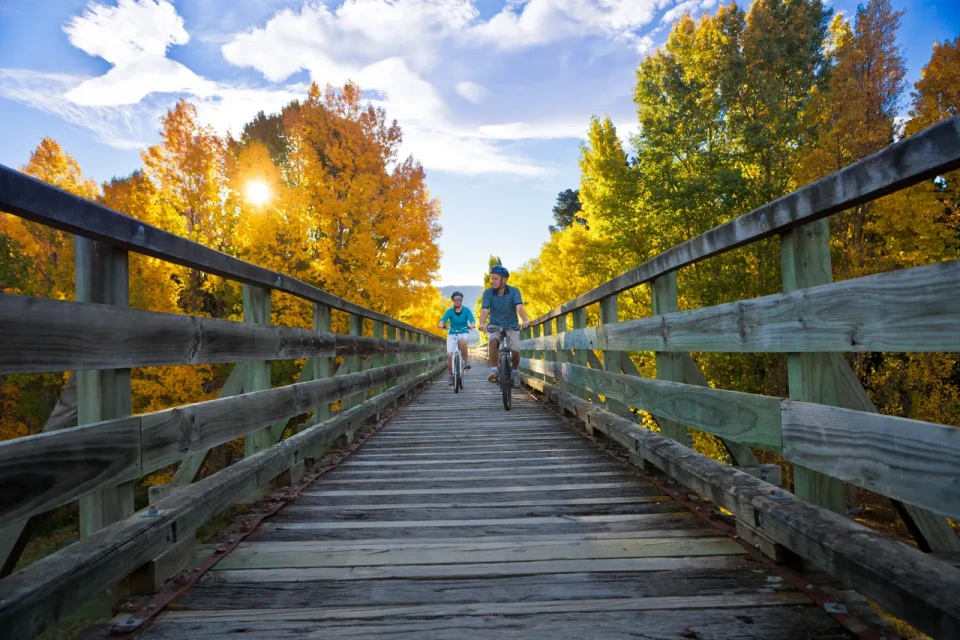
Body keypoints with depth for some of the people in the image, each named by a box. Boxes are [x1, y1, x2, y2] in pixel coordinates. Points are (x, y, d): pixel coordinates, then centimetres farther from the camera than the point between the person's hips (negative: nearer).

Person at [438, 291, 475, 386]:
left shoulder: (466, 310, -3)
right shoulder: (450, 311, -2)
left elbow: (472, 321, -14)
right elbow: (443, 320, -15)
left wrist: (472, 325, -38)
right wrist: (441, 325, -37)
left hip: (463, 333, -1)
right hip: (452, 334, 2)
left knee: (462, 342, -39)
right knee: (449, 355, -13)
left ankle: (465, 361, -17)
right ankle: (451, 376, 6)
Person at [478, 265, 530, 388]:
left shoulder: (514, 291, -14)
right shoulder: (488, 293, -12)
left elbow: (519, 307, -29)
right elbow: (484, 310, -25)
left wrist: (525, 320, -48)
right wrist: (482, 324, -44)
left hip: (512, 326, 0)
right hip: (495, 325, 0)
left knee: (515, 350, -17)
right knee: (493, 341, -32)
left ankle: (515, 372, 14)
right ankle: (494, 371, -17)